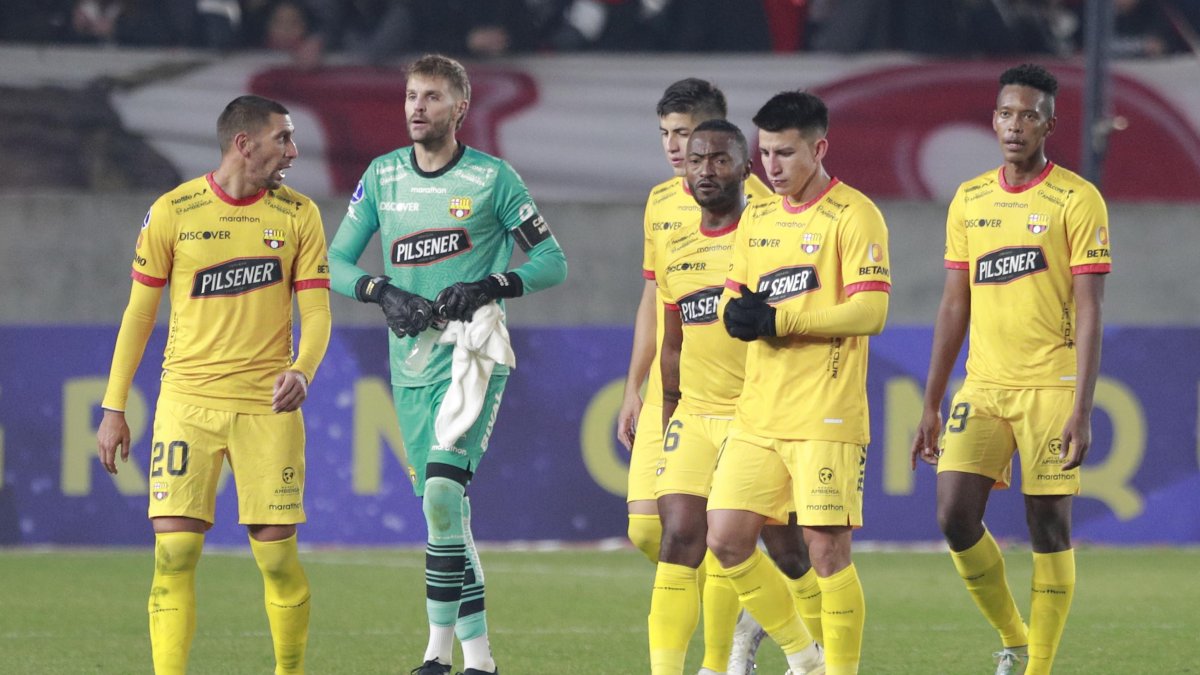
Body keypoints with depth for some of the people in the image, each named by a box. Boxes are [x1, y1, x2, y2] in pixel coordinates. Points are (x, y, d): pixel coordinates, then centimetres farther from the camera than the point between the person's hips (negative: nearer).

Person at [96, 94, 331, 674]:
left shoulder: (297, 214, 5)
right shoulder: (172, 212, 0)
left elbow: (316, 310, 4)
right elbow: (139, 313, 7)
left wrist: (302, 370, -18)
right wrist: (114, 409, 5)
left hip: (267, 407, 1)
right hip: (187, 402, -1)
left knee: (276, 555, -1)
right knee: (174, 549, -10)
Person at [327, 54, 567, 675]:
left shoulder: (492, 178, -2)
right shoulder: (382, 176, 9)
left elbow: (551, 261, 1)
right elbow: (337, 262, 11)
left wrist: (489, 286, -14)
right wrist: (382, 292, -9)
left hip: (472, 355, -5)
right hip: (411, 363, 5)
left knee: (442, 490, -21)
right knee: (442, 509, 7)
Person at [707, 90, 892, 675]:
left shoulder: (852, 216, -7)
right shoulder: (757, 219, 15)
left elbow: (870, 312, -15)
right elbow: (734, 297, 19)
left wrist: (778, 320, -17)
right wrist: (738, 313, -6)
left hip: (825, 417, -7)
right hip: (757, 416, 7)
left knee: (826, 549, -8)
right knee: (726, 540, 2)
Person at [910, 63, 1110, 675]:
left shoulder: (1076, 200, -5)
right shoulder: (968, 201, 10)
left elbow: (1088, 310, -8)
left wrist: (1081, 411, -15)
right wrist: (931, 405, 12)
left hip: (1050, 388, -4)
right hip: (983, 387, 4)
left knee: (1048, 527, -3)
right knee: (955, 517, -7)